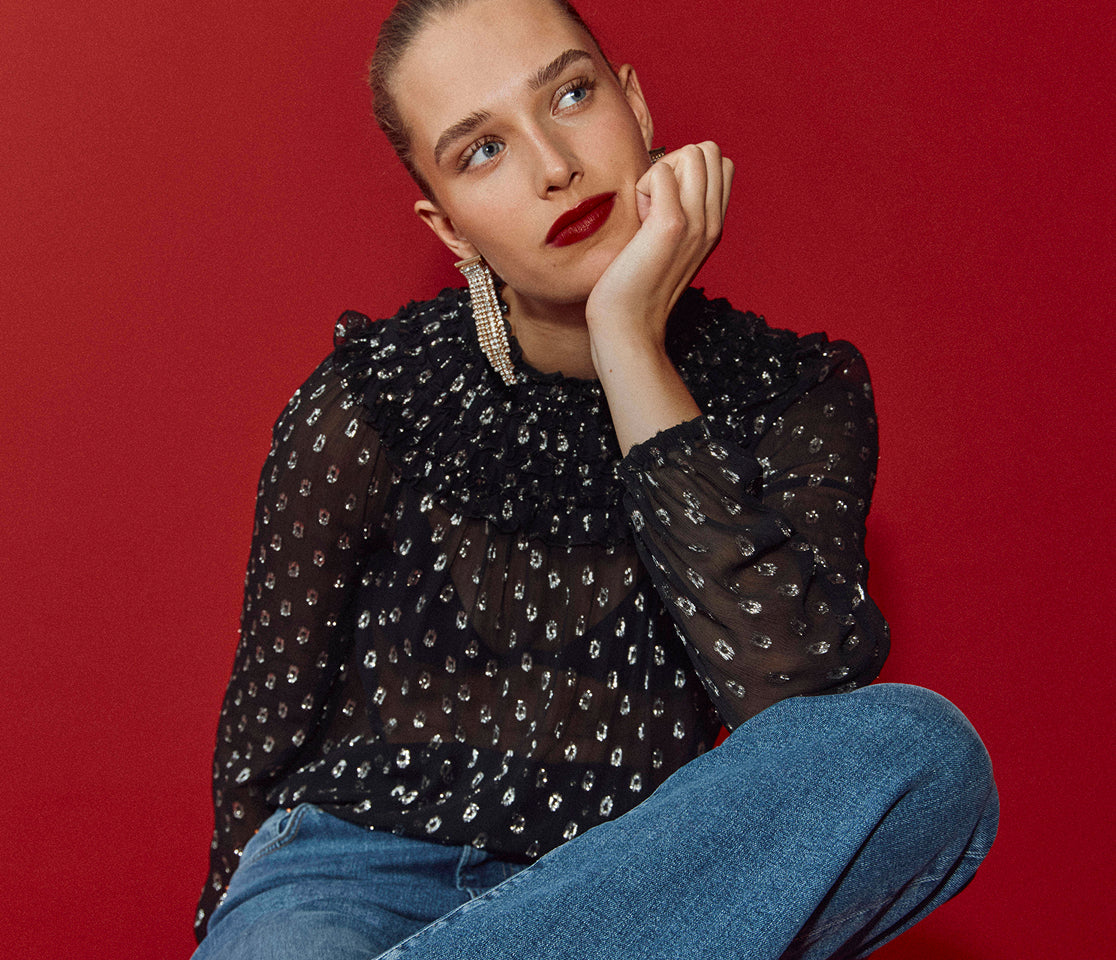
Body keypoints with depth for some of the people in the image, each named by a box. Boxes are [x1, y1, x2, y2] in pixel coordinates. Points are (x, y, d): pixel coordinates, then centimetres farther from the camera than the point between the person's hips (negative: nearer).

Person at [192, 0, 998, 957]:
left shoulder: (796, 390, 2)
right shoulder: (370, 402, -2)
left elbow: (799, 689, -17)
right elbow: (268, 725, 9)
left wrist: (629, 341, -16)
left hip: (635, 882, 4)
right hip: (365, 868, -4)